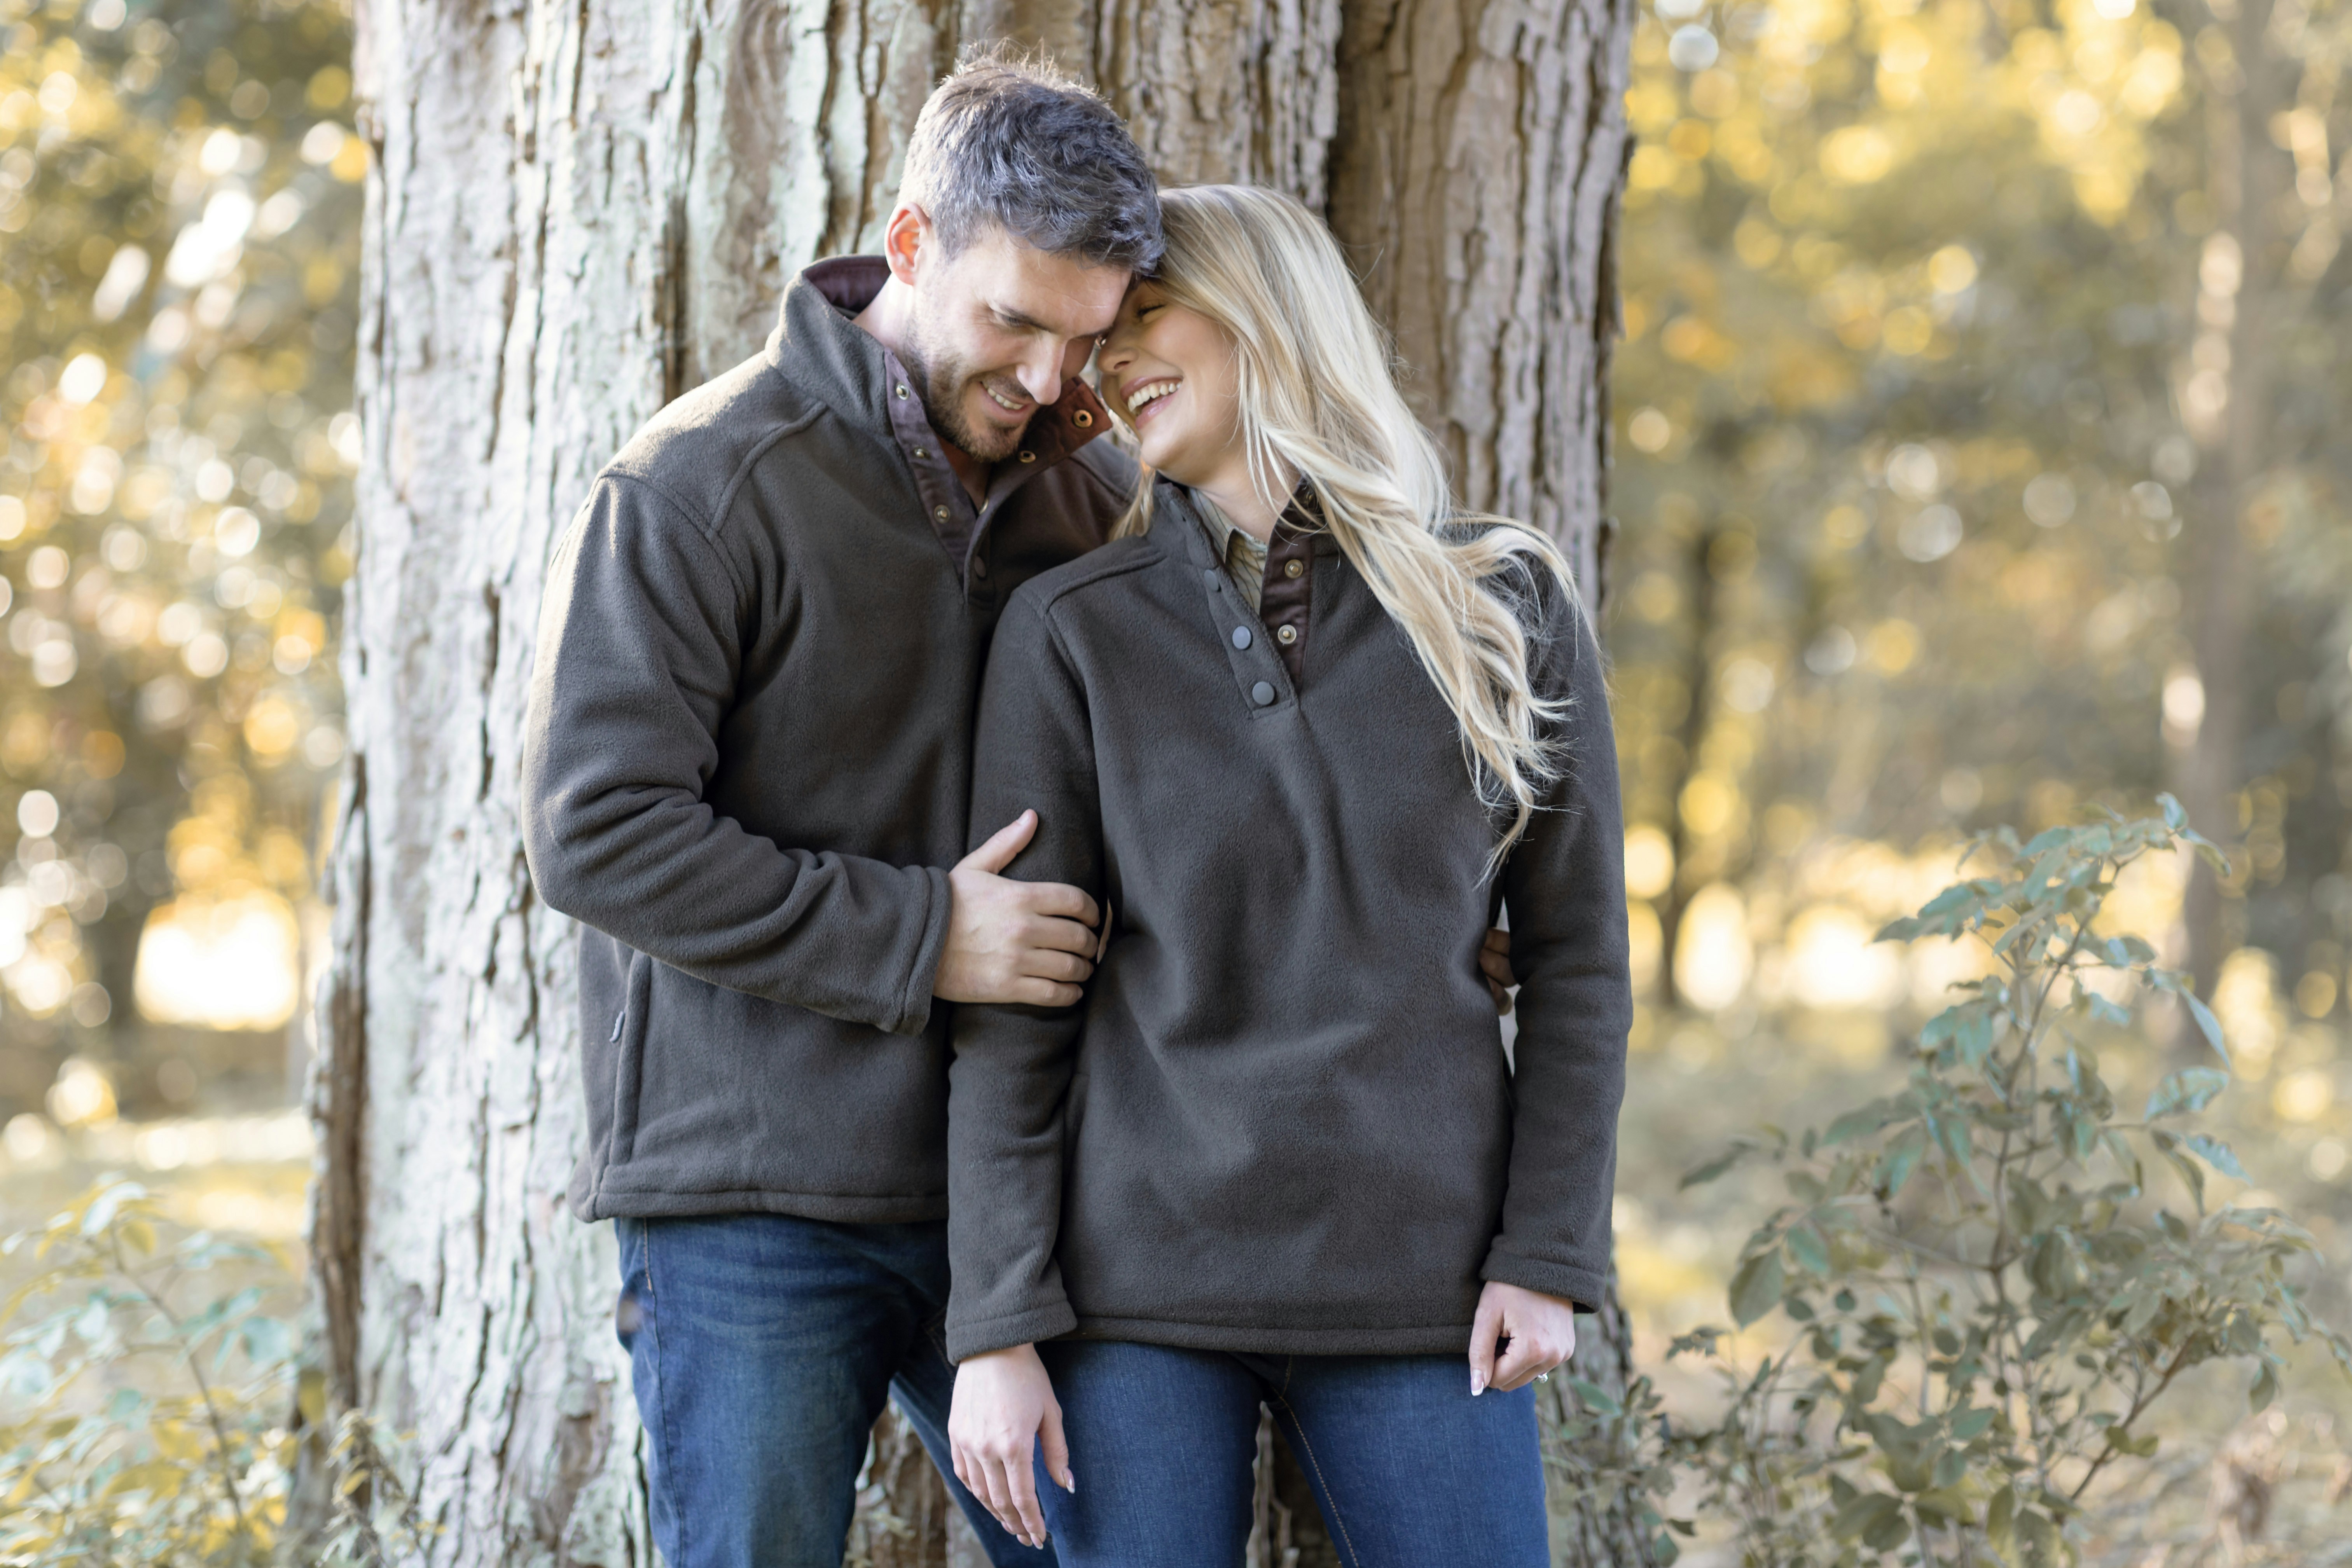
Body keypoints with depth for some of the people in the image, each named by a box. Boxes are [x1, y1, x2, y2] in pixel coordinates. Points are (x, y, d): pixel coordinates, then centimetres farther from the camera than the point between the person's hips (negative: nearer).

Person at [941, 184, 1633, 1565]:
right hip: (1139, 1279, 0)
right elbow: (1010, 1010, 0)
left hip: (1420, 1284, 0)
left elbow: (1577, 951, 6)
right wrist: (998, 1324, -6)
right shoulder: (1075, 632, 1)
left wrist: (1549, 1253, -2)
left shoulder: (1506, 607, 3)